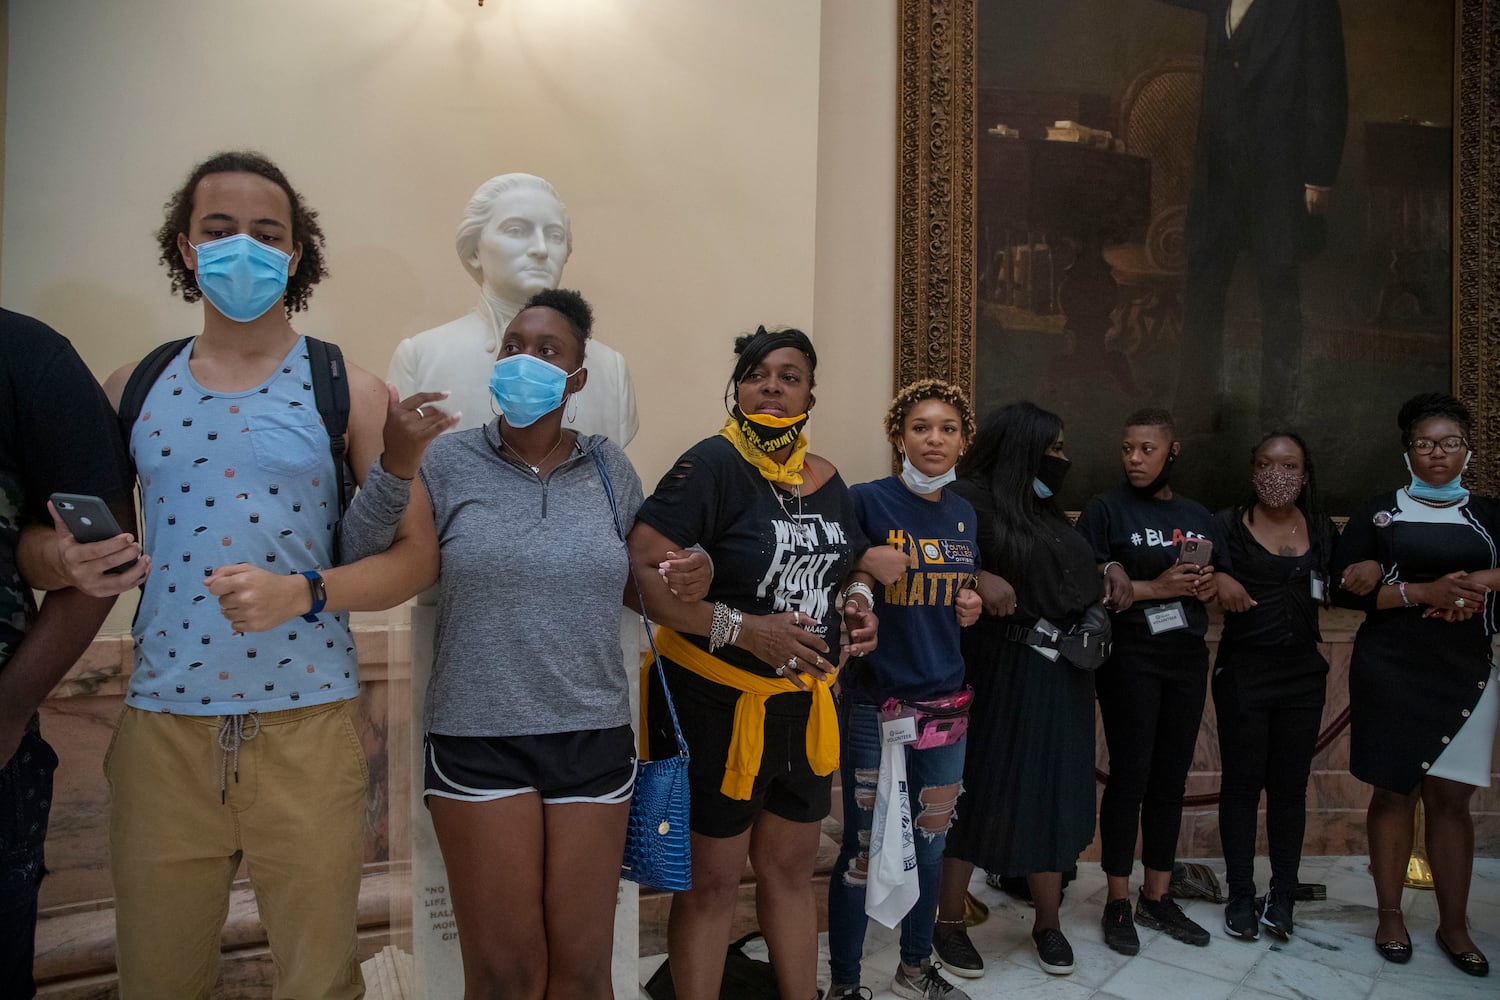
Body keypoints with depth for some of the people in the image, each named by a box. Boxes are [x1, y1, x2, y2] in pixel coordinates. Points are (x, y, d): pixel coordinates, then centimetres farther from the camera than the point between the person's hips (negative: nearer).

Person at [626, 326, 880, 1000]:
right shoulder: (712, 465, -17)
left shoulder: (827, 479, 4)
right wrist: (743, 628, -27)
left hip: (804, 703, 7)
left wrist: (859, 598, -1)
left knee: (790, 869, 22)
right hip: (716, 704, -6)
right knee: (712, 882, 8)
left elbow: (852, 563, 21)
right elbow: (641, 571, -25)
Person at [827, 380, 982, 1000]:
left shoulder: (966, 514, 9)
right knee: (864, 845, 2)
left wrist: (972, 607, 1)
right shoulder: (867, 500, -10)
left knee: (930, 839, 17)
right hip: (873, 701, -6)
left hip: (944, 702, 6)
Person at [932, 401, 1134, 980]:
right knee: (979, 788, 1)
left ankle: (1048, 924, 26)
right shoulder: (970, 499, -10)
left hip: (1058, 677, 8)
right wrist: (978, 578, -32)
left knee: (1052, 796, 12)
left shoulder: (1047, 511, 16)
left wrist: (1110, 570, 8)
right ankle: (950, 922, 16)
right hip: (996, 672, -7)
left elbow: (1072, 577, 26)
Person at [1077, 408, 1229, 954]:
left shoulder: (1198, 515, 12)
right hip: (1130, 657, -5)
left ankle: (1157, 898, 23)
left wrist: (1210, 584, -3)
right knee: (1130, 776, -1)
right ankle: (1118, 903, 12)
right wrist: (1156, 588, -18)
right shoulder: (1107, 509, -4)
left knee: (1171, 779, 10)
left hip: (1186, 657, 5)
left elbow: (1222, 580, 20)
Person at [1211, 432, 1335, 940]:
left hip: (1302, 672, 3)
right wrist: (1217, 580, -24)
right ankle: (1241, 894, 14)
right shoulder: (1228, 525, -3)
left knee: (1290, 785, 8)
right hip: (1242, 670, -3)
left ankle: (1282, 895, 18)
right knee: (1242, 783, 3)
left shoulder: (1320, 529, 9)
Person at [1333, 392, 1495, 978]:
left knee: (1451, 798, 2)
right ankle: (1390, 916, 15)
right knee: (1393, 792, 4)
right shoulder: (1379, 512, 4)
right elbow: (1344, 586, -6)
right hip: (1390, 672, -1)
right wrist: (1425, 590, -16)